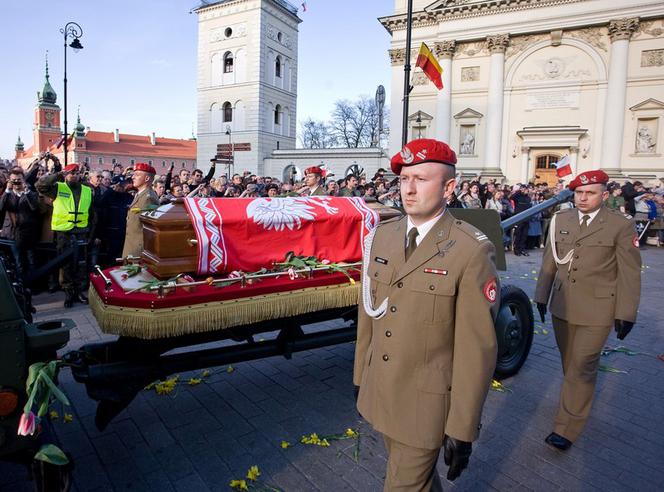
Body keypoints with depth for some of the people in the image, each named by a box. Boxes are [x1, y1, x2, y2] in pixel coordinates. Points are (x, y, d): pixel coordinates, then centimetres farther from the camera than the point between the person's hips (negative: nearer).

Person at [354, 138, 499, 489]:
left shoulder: (471, 251, -19)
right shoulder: (382, 236, 0)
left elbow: (477, 348, -17)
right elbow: (368, 312, 6)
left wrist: (462, 429, -13)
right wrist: (361, 376, 12)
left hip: (426, 403, -5)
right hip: (379, 393, 6)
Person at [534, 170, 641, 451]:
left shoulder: (621, 226, -7)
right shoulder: (560, 221, 5)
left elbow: (630, 274, -6)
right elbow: (549, 262, 10)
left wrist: (626, 314, -7)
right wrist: (542, 296, 11)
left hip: (596, 311, -4)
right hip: (562, 306, 4)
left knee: (582, 368, -2)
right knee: (569, 363, 18)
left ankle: (566, 429, 6)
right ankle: (577, 401, 41)